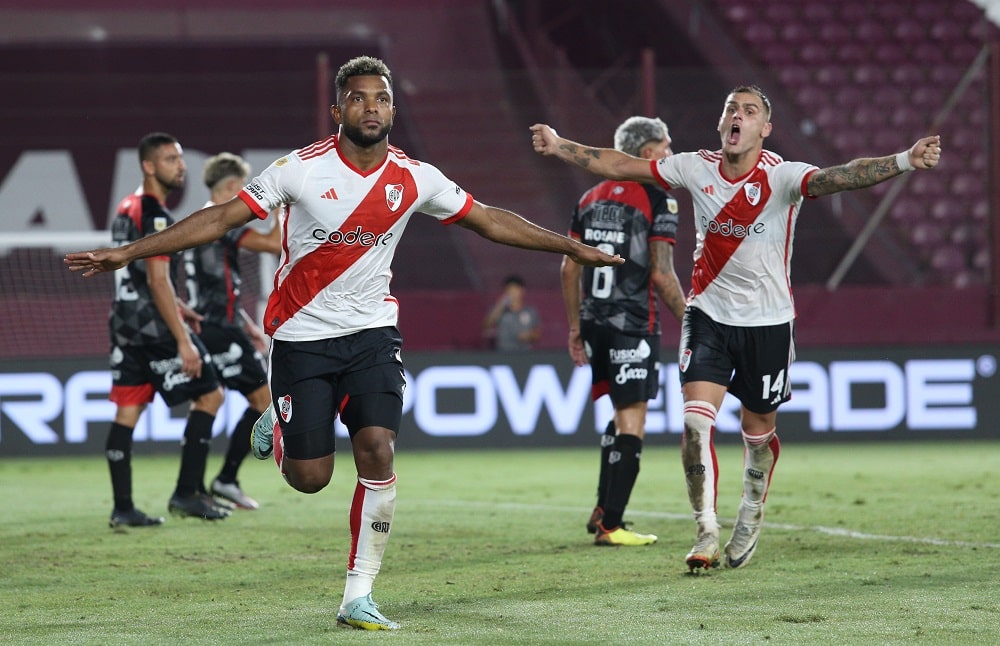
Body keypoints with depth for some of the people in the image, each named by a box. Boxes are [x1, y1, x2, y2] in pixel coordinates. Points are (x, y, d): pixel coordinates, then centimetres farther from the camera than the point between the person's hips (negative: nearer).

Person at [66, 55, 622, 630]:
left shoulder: (415, 178, -4)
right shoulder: (303, 169, -13)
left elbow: (488, 220, 9)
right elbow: (222, 218, -9)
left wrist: (572, 247, 11)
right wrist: (127, 253, -13)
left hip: (373, 331, 2)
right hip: (303, 335, -2)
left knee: (377, 448, -17)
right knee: (310, 477, -4)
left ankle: (359, 597, -6)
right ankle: (277, 428, 35)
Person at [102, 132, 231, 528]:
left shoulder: (126, 210, 15)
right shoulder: (155, 216, -15)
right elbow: (158, 281, -21)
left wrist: (174, 308, 33)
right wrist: (183, 340, -22)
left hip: (126, 324, 9)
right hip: (154, 328, -9)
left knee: (128, 411, 6)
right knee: (209, 395, 0)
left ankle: (123, 508, 4)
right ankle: (187, 493, -2)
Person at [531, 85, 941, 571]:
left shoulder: (781, 177, -16)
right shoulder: (696, 169, -5)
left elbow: (842, 177, -32)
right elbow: (620, 166, 4)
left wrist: (903, 162, -49)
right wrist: (558, 146, 2)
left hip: (767, 321, -2)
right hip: (708, 313, 2)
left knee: (757, 433, 11)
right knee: (696, 420, -15)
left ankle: (751, 518, 38)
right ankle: (706, 532, -5)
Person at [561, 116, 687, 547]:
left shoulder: (591, 199, 12)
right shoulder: (658, 200, -7)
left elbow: (569, 269, 12)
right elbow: (662, 275, -12)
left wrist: (575, 328, 19)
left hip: (595, 324, 7)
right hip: (634, 326, -7)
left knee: (619, 416, 21)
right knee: (631, 425, -3)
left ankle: (603, 510, 19)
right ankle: (610, 525, -5)